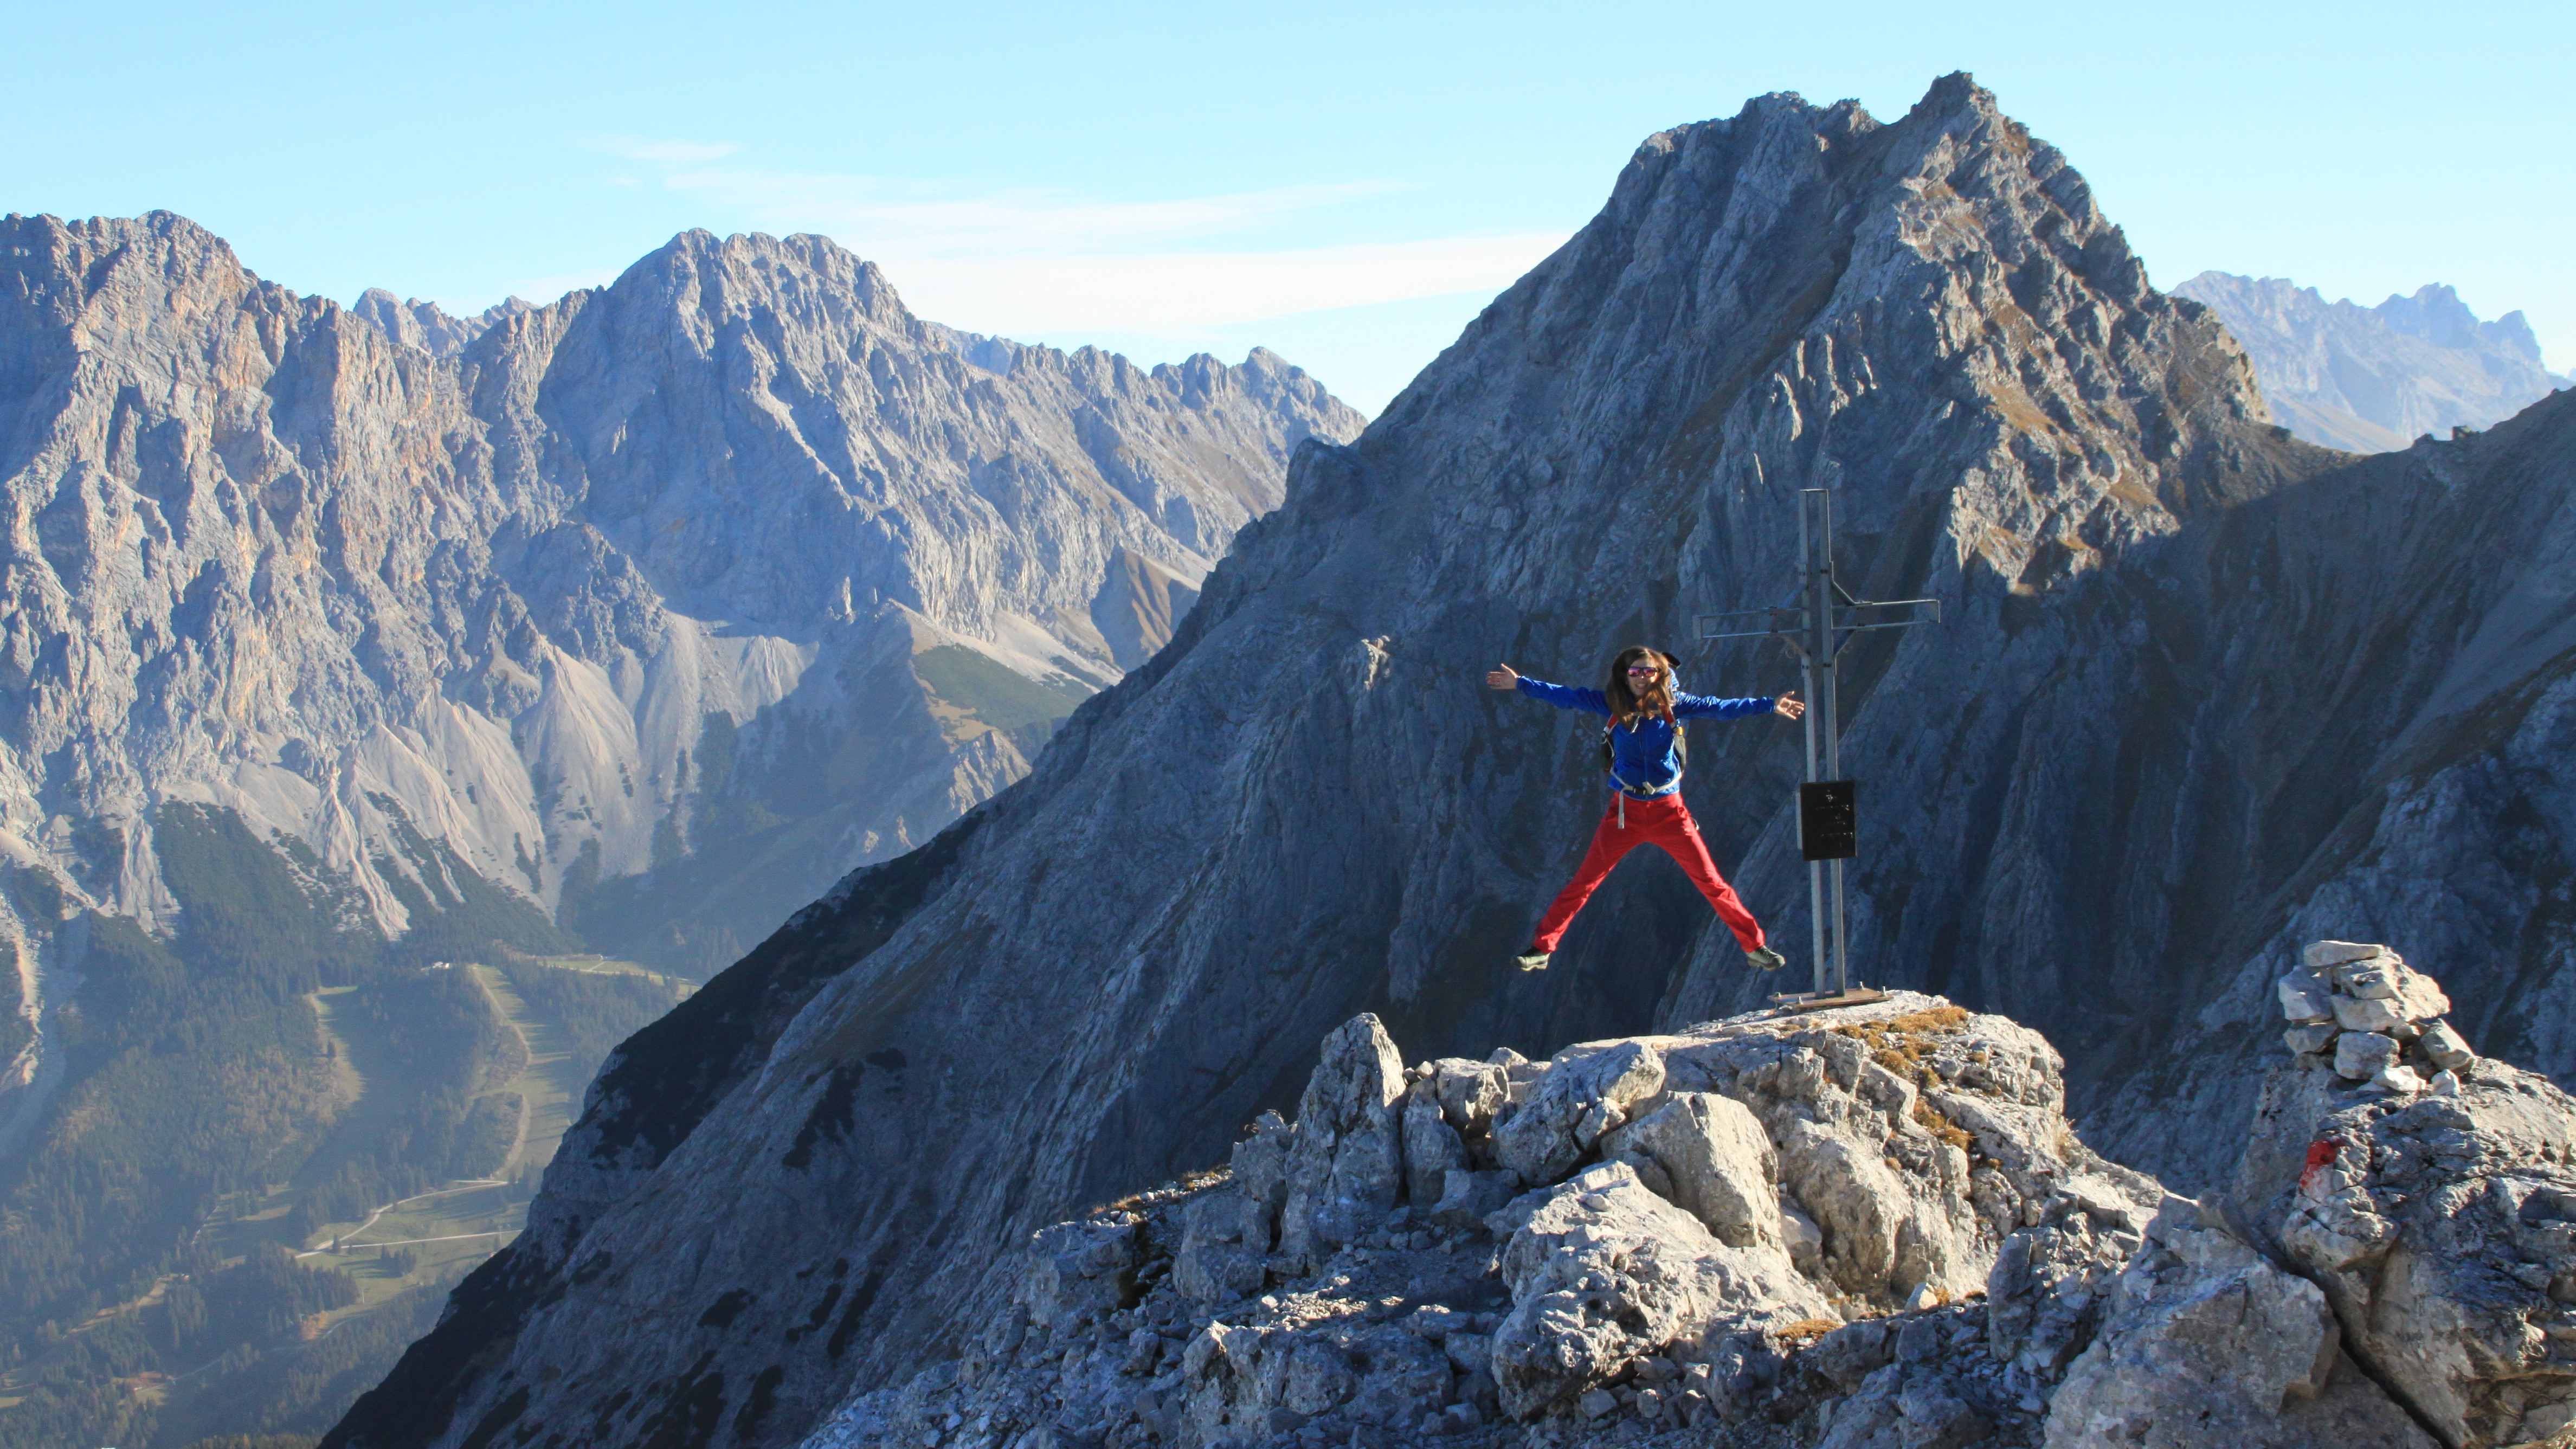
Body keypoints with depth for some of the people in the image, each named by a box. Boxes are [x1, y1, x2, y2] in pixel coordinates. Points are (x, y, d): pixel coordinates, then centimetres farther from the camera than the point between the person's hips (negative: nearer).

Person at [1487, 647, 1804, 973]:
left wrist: (1769, 706, -16)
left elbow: (1719, 707, -8)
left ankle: (1755, 948, 11)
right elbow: (1567, 697, 2)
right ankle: (1541, 949, 12)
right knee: (1583, 883, 4)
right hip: (1625, 811, 0)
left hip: (1669, 811, 0)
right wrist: (1520, 683, 1)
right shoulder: (1613, 704, -3)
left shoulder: (1671, 704, -4)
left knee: (1713, 883, 2)